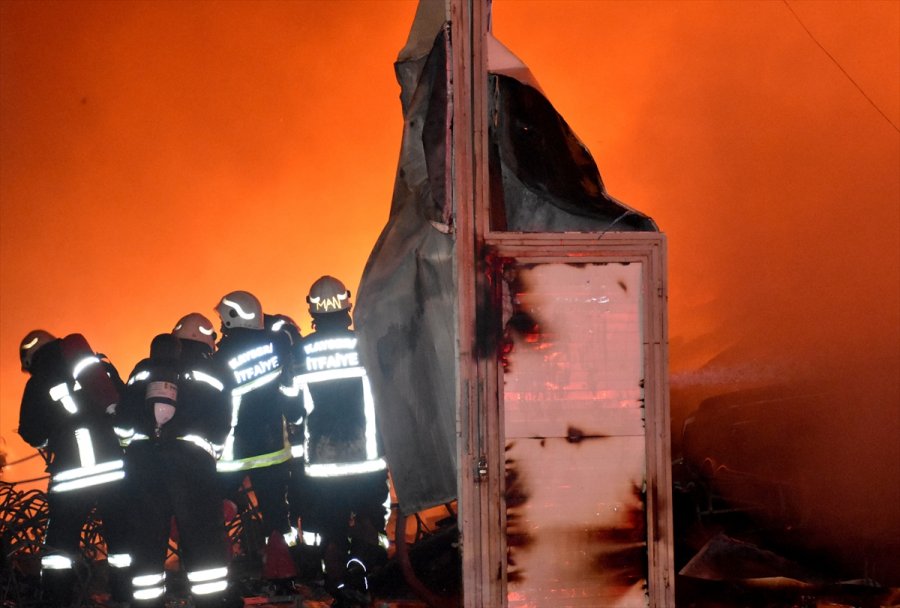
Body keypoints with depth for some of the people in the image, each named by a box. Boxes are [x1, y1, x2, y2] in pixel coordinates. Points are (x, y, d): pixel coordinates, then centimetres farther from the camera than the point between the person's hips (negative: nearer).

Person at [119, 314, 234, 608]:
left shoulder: (143, 369, 20)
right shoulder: (212, 374, 14)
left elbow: (124, 416, 17)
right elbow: (221, 424, 9)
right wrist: (213, 454, 22)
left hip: (140, 459, 3)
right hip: (191, 460, -3)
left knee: (147, 538, 7)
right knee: (204, 537, -1)